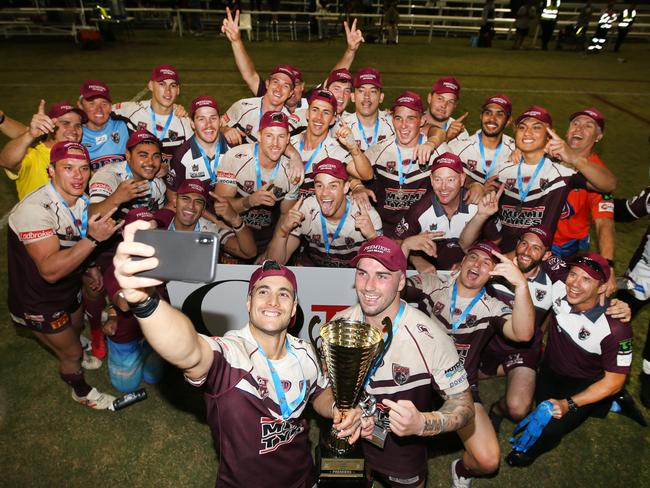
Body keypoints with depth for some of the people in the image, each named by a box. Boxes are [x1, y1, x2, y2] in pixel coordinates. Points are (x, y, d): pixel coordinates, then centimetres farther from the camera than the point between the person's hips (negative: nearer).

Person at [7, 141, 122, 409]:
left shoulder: (80, 201, -7)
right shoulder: (34, 209, -33)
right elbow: (50, 270, -40)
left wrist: (88, 265, -3)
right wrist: (93, 238, -48)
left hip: (69, 289, 7)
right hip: (38, 303, -7)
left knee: (76, 332, 32)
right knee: (71, 351, 12)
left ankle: (74, 360, 64)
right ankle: (82, 391, 42)